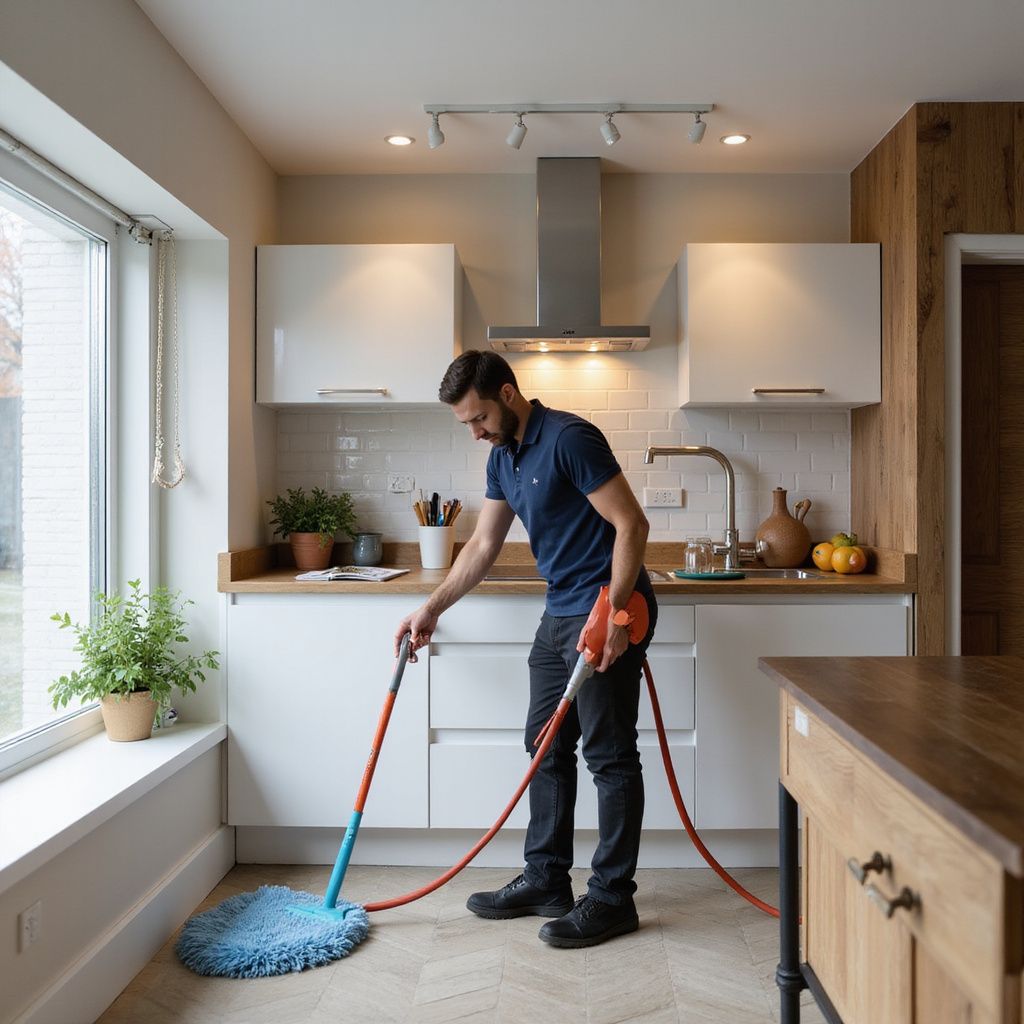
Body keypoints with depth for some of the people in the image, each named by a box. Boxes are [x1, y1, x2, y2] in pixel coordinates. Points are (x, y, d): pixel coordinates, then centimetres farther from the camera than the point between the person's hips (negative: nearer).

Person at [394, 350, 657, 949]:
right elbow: (483, 547, 18)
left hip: (608, 611, -9)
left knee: (609, 755, -2)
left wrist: (612, 613, -25)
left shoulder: (569, 439, -16)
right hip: (561, 612, 10)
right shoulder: (503, 457, 11)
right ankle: (546, 881, 24)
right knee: (547, 747, 12)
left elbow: (631, 524, -20)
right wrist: (432, 609, 16)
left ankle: (613, 898, 9)